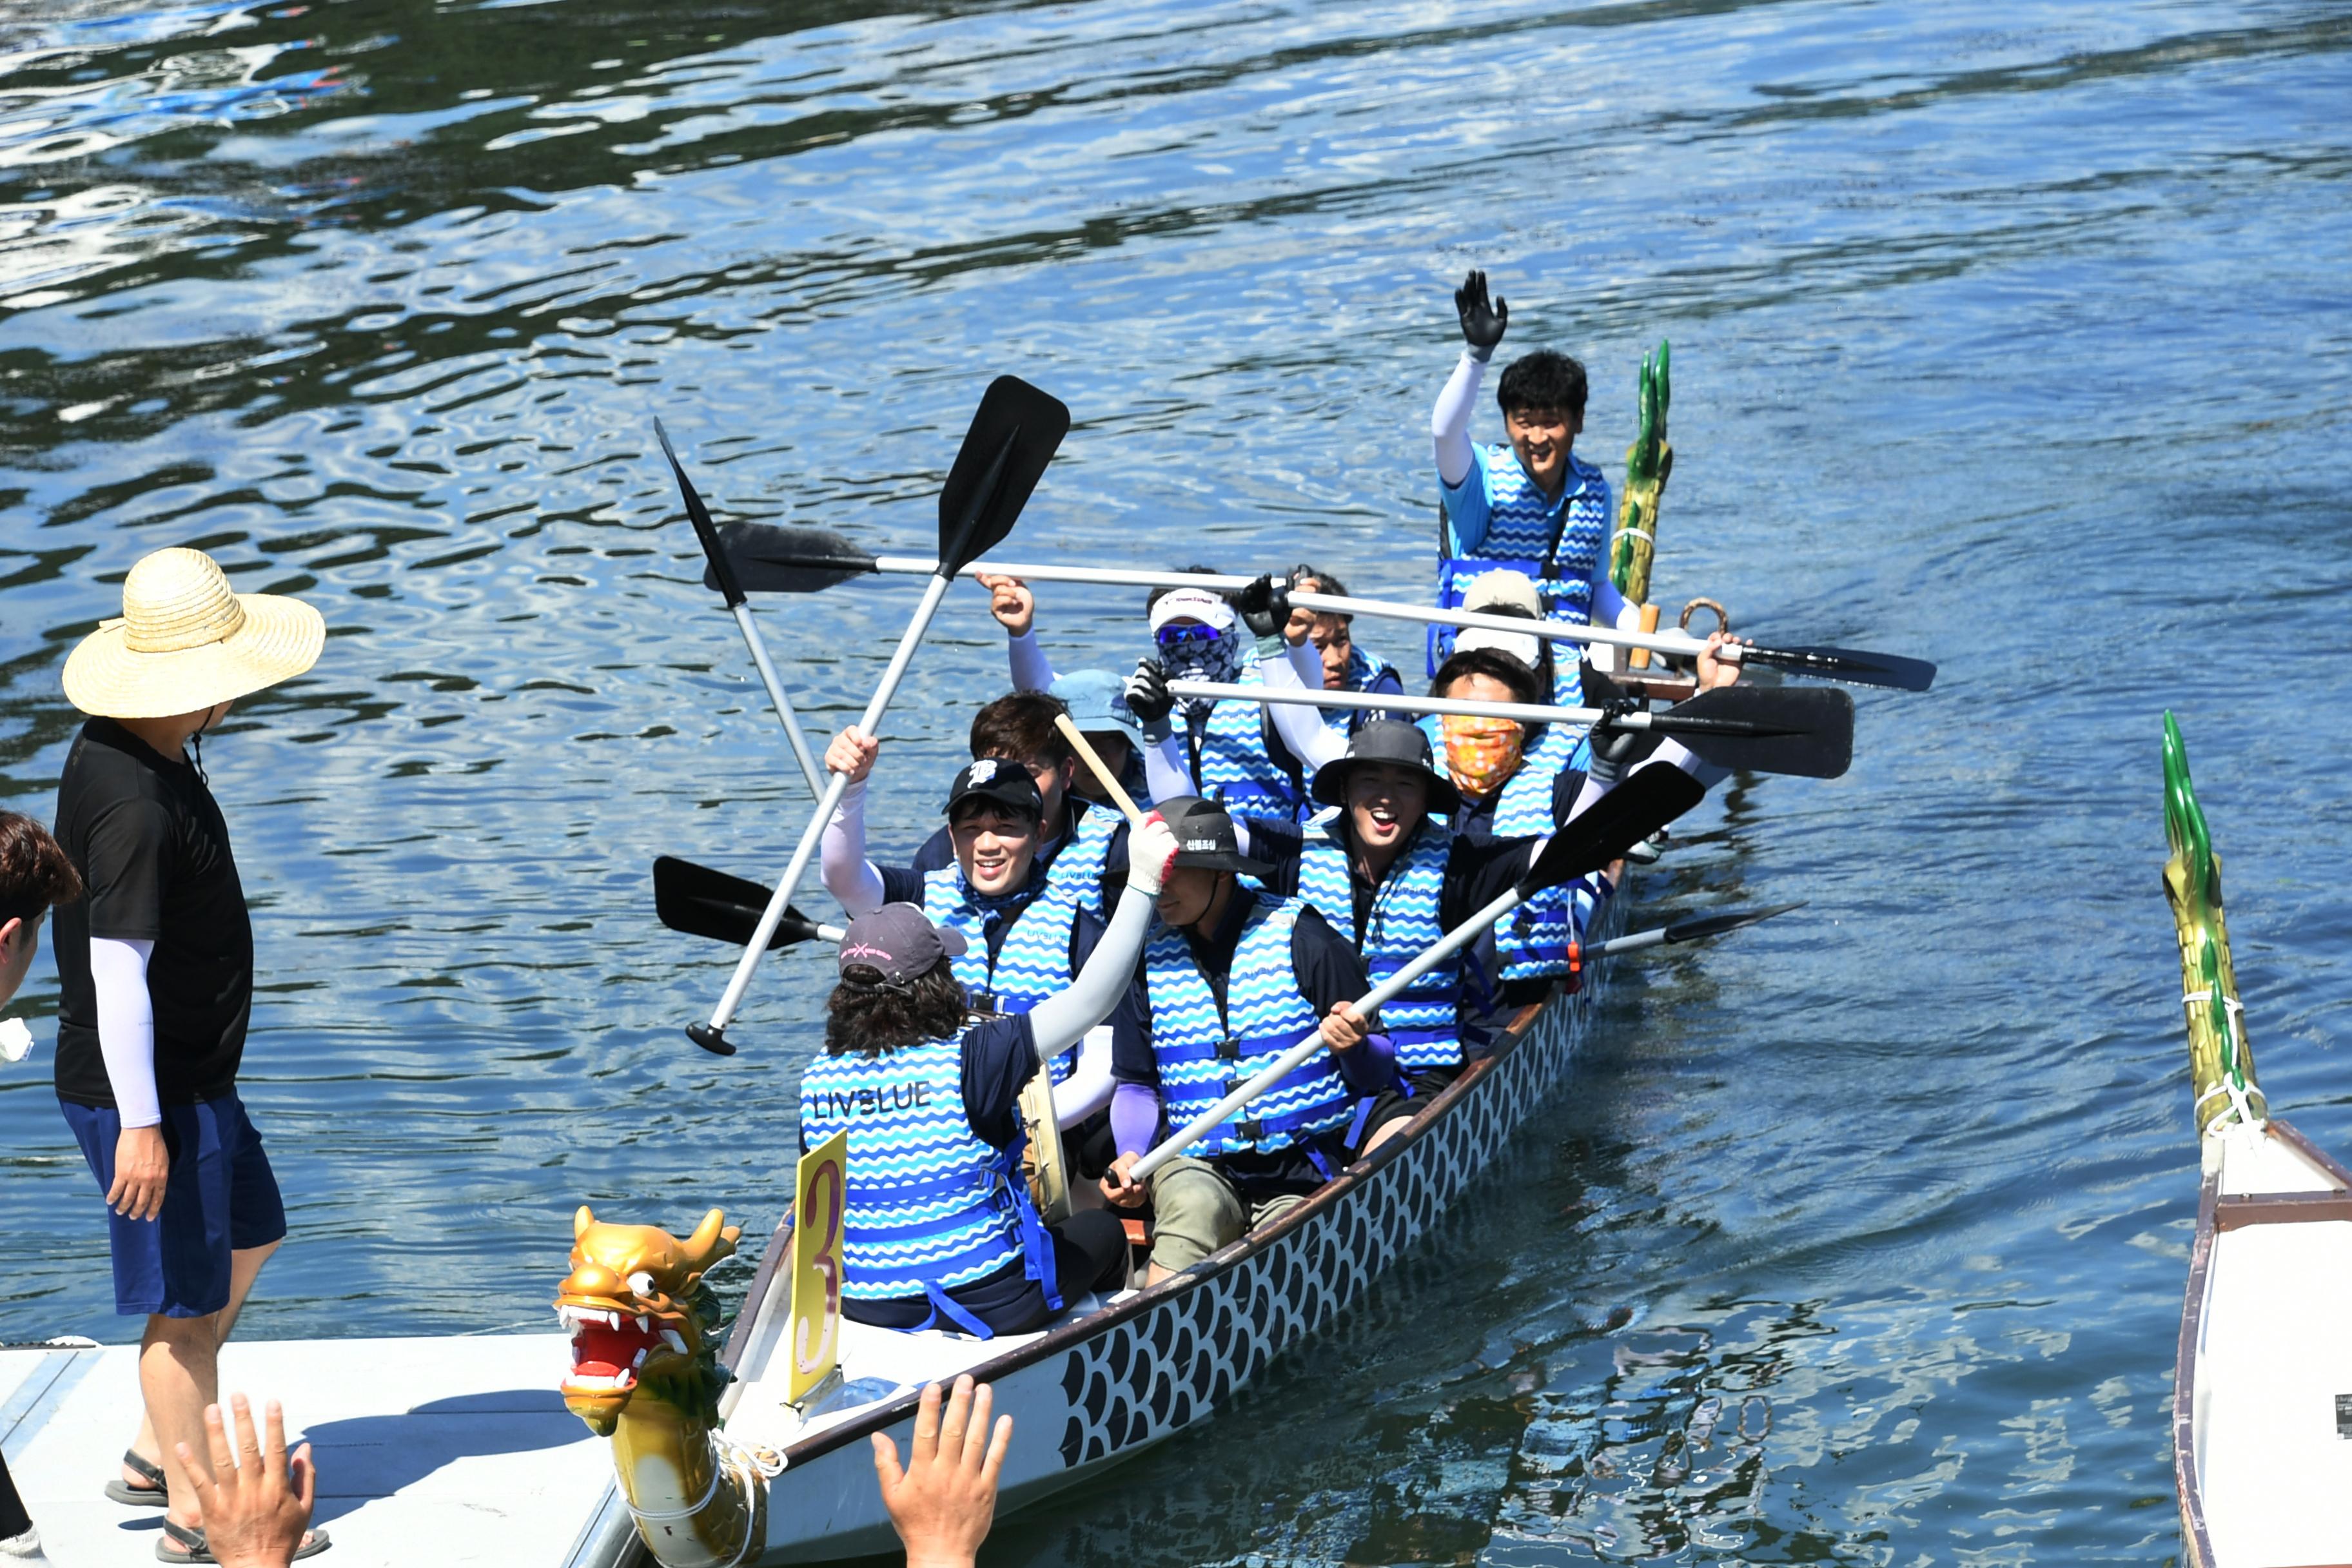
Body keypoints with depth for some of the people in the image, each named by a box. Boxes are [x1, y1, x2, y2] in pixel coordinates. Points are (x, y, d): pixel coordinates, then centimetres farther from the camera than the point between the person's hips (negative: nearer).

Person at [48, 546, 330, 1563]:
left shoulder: (125, 751, 5)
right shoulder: (134, 805, -27)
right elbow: (118, 969, -27)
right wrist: (140, 1125, -25)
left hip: (194, 1075, 11)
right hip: (150, 1093, -11)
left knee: (247, 1242, 24)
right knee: (190, 1301, 2)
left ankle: (155, 1457, 31)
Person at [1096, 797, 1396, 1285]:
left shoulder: (1303, 941, -4)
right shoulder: (1151, 961, 6)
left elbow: (1378, 1072, 1)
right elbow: (1135, 1085, 15)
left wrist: (1354, 1047, -23)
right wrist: (1132, 1155, -4)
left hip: (1302, 1171, -1)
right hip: (1196, 1163, 2)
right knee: (1195, 1204, -32)